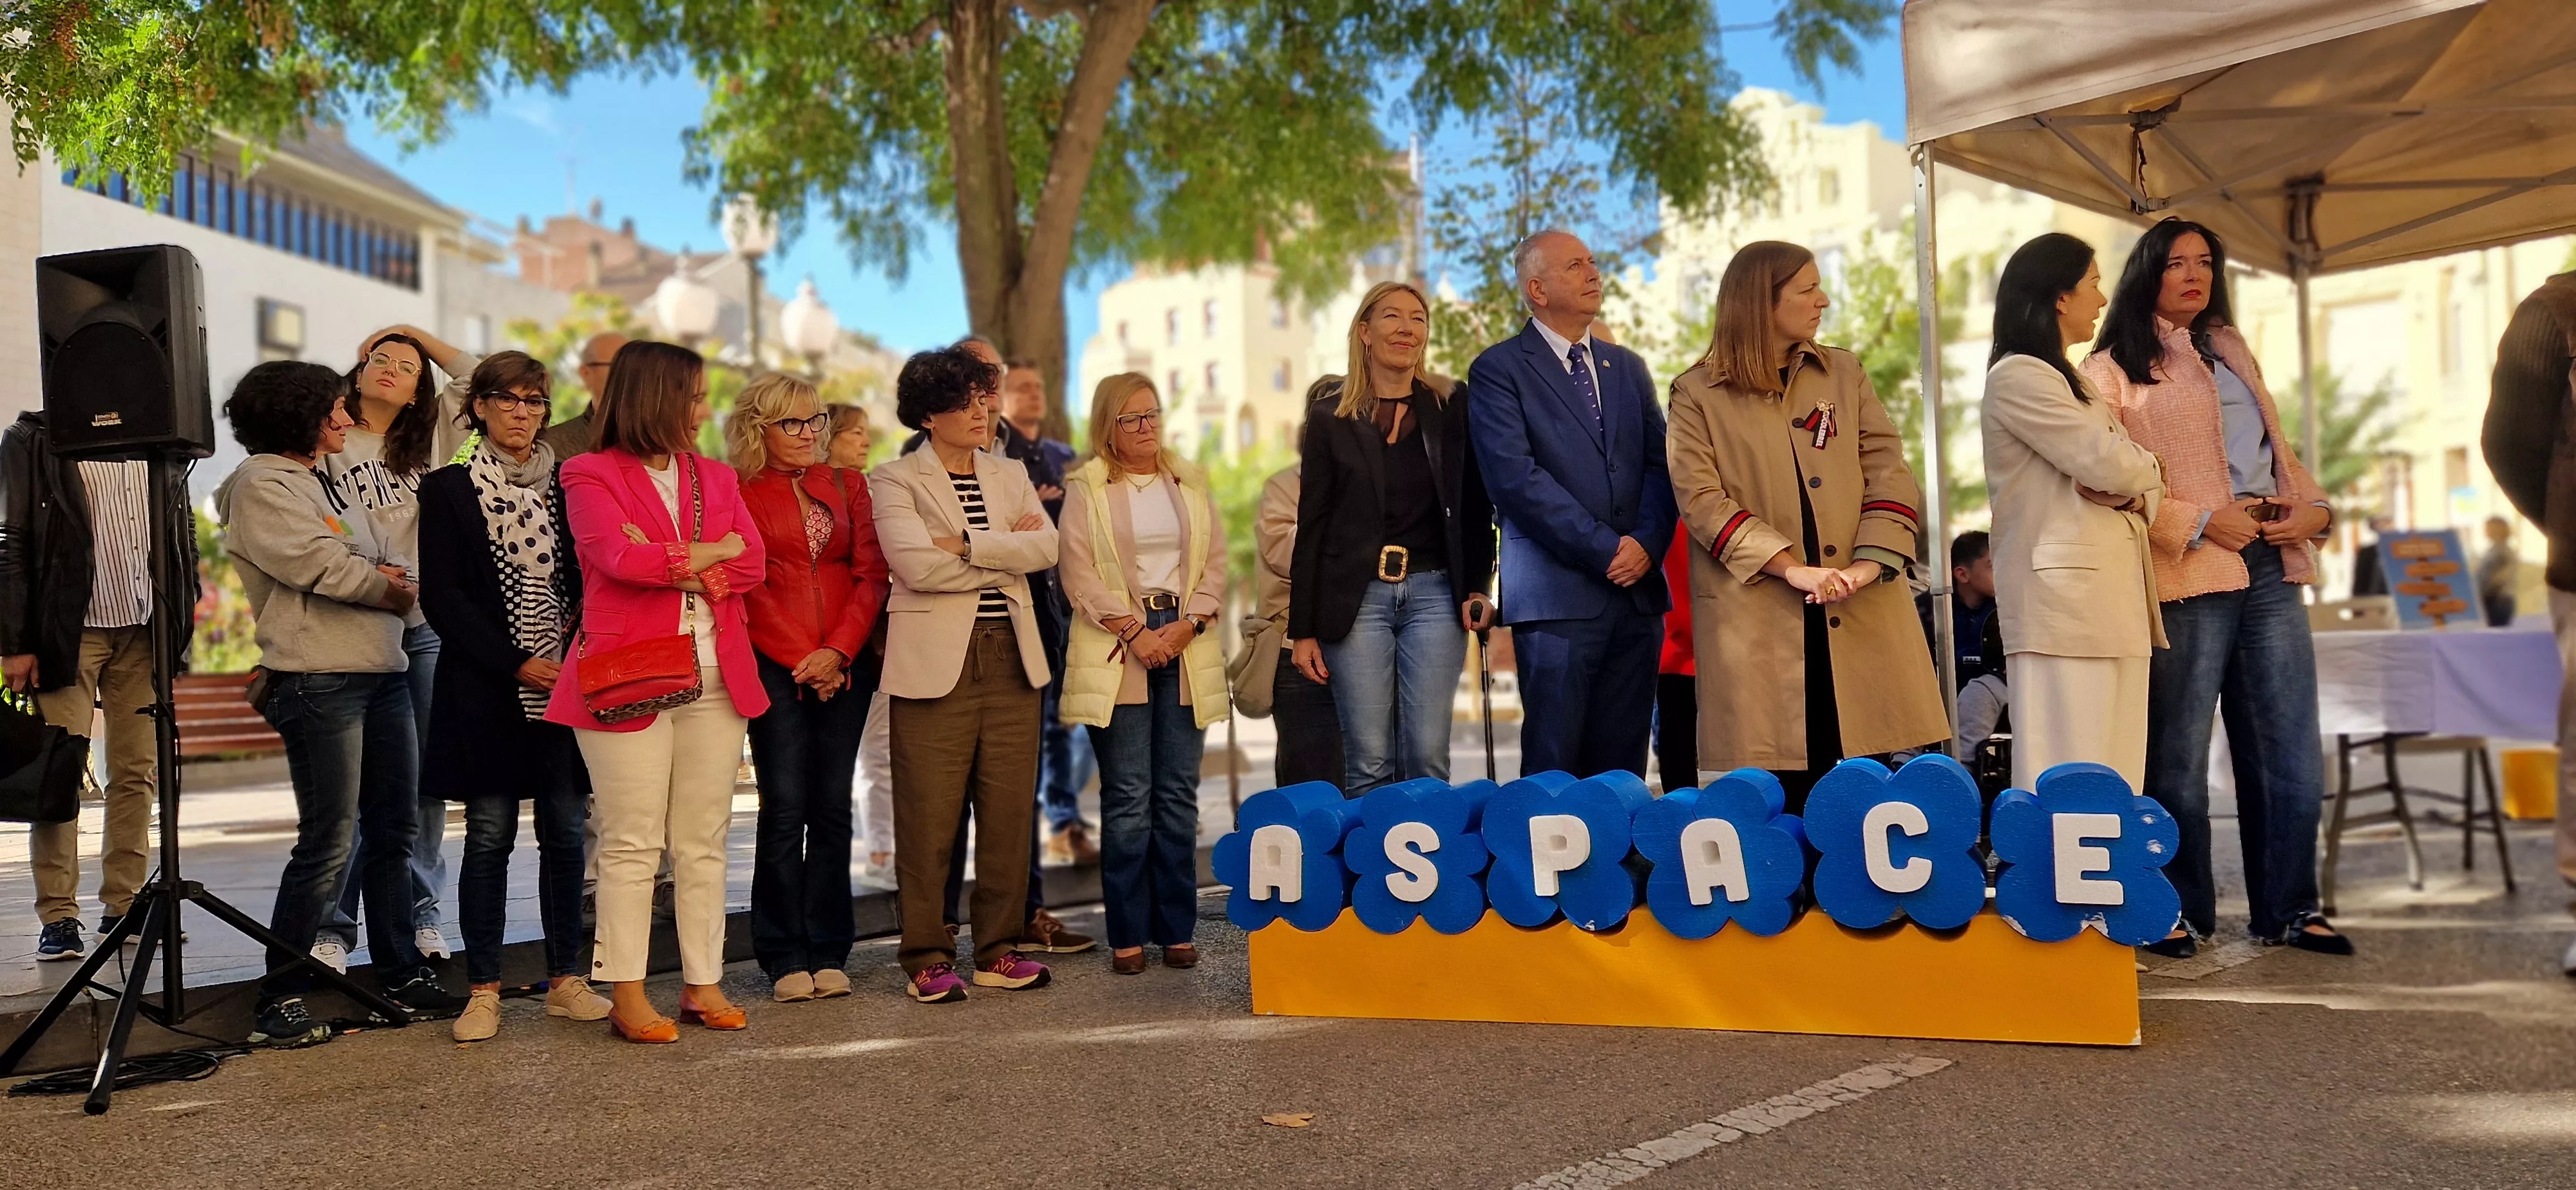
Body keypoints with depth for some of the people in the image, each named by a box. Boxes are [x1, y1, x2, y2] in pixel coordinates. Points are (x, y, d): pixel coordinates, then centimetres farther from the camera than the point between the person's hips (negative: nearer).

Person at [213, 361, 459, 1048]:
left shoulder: (322, 481, 23)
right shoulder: (262, 484, -5)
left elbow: (374, 565, 21)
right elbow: (320, 566, -16)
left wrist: (385, 578, -2)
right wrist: (390, 589, 0)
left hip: (381, 670, 9)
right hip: (319, 679, -9)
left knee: (395, 830, 10)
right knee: (329, 841, -9)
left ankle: (402, 976, 19)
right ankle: (279, 1001, -1)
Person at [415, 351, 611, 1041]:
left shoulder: (567, 485, 12)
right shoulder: (448, 489, 4)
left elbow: (589, 583, 12)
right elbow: (441, 597, -3)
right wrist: (516, 664, -11)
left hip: (566, 681, 3)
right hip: (488, 688, -2)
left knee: (566, 833, 4)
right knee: (489, 835, -2)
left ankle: (566, 980, 12)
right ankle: (483, 992, 6)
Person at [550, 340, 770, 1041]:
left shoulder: (715, 478, 17)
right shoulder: (591, 475, 1)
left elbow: (753, 567, 4)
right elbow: (619, 558, -16)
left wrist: (669, 564, -11)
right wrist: (710, 552, -3)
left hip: (716, 680, 5)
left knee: (703, 843, 8)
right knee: (632, 844, -2)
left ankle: (703, 983, 15)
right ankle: (627, 996, 4)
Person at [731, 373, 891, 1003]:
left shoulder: (848, 487, 13)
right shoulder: (737, 494, 3)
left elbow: (871, 574, 6)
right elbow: (744, 586, -2)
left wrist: (838, 651, -6)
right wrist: (801, 661, -7)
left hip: (845, 665, 3)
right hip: (776, 667, -3)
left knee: (832, 807, 4)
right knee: (785, 808, -5)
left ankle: (829, 953, 10)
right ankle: (786, 959, 2)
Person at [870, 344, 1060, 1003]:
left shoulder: (1010, 475, 16)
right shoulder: (895, 480, 2)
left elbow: (1046, 547, -1)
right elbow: (915, 564, -14)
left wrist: (966, 543, -11)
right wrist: (1004, 555, -5)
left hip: (1011, 658, 5)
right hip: (936, 663, -4)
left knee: (1010, 812, 5)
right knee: (929, 818, -3)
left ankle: (999, 948, 16)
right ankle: (927, 958, 7)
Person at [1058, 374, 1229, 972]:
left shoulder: (1191, 482, 16)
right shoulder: (1086, 488, 5)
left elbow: (1216, 562, 10)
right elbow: (1080, 574, -3)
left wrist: (1188, 623, -5)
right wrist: (1135, 631, -12)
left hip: (1186, 648, 3)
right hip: (1116, 653, -3)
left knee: (1178, 794, 3)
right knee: (1127, 798, -4)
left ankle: (1176, 929, 9)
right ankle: (1127, 934, 2)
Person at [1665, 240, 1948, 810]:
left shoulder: (1845, 372, 15)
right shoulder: (1697, 394, 3)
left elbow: (1888, 470, 7)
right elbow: (1700, 499, -6)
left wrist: (1872, 560, -10)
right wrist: (1792, 568, -16)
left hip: (1862, 613, 3)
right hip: (1756, 617, -3)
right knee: (1782, 790, -1)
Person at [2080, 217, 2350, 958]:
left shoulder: (2232, 354, 23)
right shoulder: (2113, 369, 2)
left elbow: (2277, 449, 24)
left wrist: (2315, 507, 5)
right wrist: (2200, 523, -16)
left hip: (2269, 569, 6)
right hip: (2187, 577, -6)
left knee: (2290, 752, 7)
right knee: (2180, 757, -1)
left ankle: (2287, 910, 18)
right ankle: (2182, 910, 11)